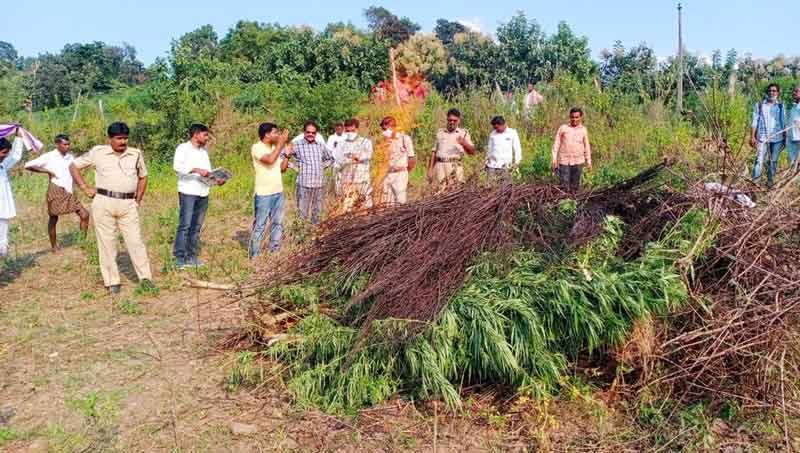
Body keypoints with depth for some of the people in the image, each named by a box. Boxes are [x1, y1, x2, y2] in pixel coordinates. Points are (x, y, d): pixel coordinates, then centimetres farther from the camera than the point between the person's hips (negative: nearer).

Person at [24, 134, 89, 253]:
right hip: (56, 190, -4)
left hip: (69, 192, 4)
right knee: (53, 218, 6)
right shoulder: (49, 157, -5)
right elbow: (28, 165, -7)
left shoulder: (70, 157, 9)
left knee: (84, 214, -8)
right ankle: (54, 247, 16)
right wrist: (46, 171, -11)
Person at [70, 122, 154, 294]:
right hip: (104, 203, -1)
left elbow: (143, 177, 21)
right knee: (106, 243, 4)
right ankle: (112, 281, 12)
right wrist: (85, 188, 2)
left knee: (135, 240, -1)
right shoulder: (98, 152, 2)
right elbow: (74, 166, 10)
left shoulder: (136, 154, 8)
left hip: (128, 205, 1)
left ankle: (145, 278, 5)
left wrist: (138, 201, 13)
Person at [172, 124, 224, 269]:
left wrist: (217, 179, 4)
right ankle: (179, 258, -5)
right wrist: (197, 170, -24)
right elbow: (177, 166, -16)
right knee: (185, 225, -8)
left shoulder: (204, 150, 20)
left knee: (196, 226, 8)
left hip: (203, 193, 7)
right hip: (188, 192, -7)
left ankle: (191, 256, 14)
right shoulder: (183, 148, -2)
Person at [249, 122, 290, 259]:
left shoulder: (275, 147, 9)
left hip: (278, 192, 7)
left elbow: (282, 168, 13)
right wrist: (281, 143, -20)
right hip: (264, 194, -7)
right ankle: (254, 255, 8)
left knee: (278, 223, 14)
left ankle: (275, 251, 25)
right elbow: (270, 160, -28)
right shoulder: (257, 147, -12)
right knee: (259, 225, 0)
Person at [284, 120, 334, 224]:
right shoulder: (297, 145, -4)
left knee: (317, 214, 12)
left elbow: (330, 159, 26)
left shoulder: (321, 145, 10)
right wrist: (295, 167, -8)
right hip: (304, 184, -4)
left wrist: (322, 166, 9)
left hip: (320, 184, 4)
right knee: (303, 214, -2)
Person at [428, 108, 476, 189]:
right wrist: (430, 169, 11)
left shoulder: (463, 133, 9)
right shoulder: (440, 132, 16)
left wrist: (464, 143, -17)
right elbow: (434, 152, 18)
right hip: (440, 165, 2)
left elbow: (472, 152, 3)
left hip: (455, 166, -2)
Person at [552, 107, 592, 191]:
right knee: (564, 185, -5)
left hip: (578, 161, 1)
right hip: (564, 161, -1)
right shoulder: (563, 128, 1)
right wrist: (554, 160, -1)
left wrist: (589, 162, 12)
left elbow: (587, 146, 12)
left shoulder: (583, 129, 6)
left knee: (575, 185, 5)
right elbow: (557, 144, 3)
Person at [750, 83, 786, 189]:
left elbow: (785, 123, 9)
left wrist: (785, 138, 4)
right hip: (762, 137, -2)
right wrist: (752, 137, -2)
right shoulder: (759, 105, 6)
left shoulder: (781, 106, 8)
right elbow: (754, 121, 4)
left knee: (773, 161, 7)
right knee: (759, 160, -11)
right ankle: (754, 183, -14)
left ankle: (770, 183, 15)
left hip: (777, 138, 2)